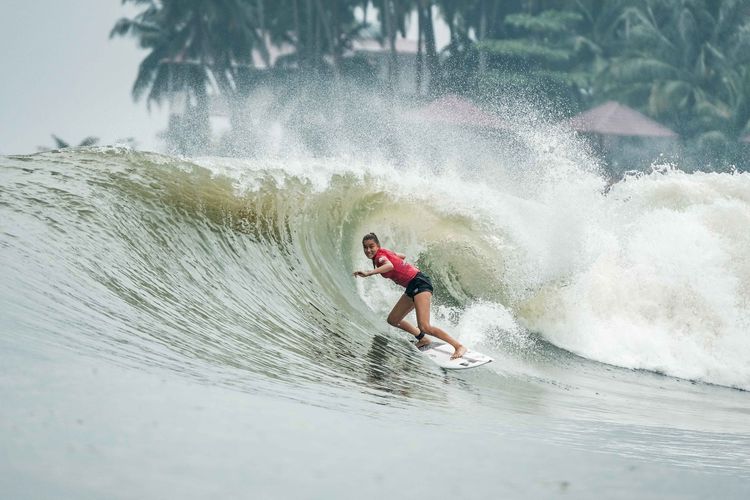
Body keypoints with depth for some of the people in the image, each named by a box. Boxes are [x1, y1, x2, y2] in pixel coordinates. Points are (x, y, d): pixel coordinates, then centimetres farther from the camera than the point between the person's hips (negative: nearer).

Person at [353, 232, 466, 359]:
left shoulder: (380, 256, -14)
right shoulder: (384, 253, 13)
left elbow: (389, 265, -38)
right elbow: (402, 256, 31)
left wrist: (369, 273, -49)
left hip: (419, 283, -10)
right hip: (412, 287, 10)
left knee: (424, 327, -20)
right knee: (393, 320, 17)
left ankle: (459, 346, -13)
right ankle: (423, 339, 31)